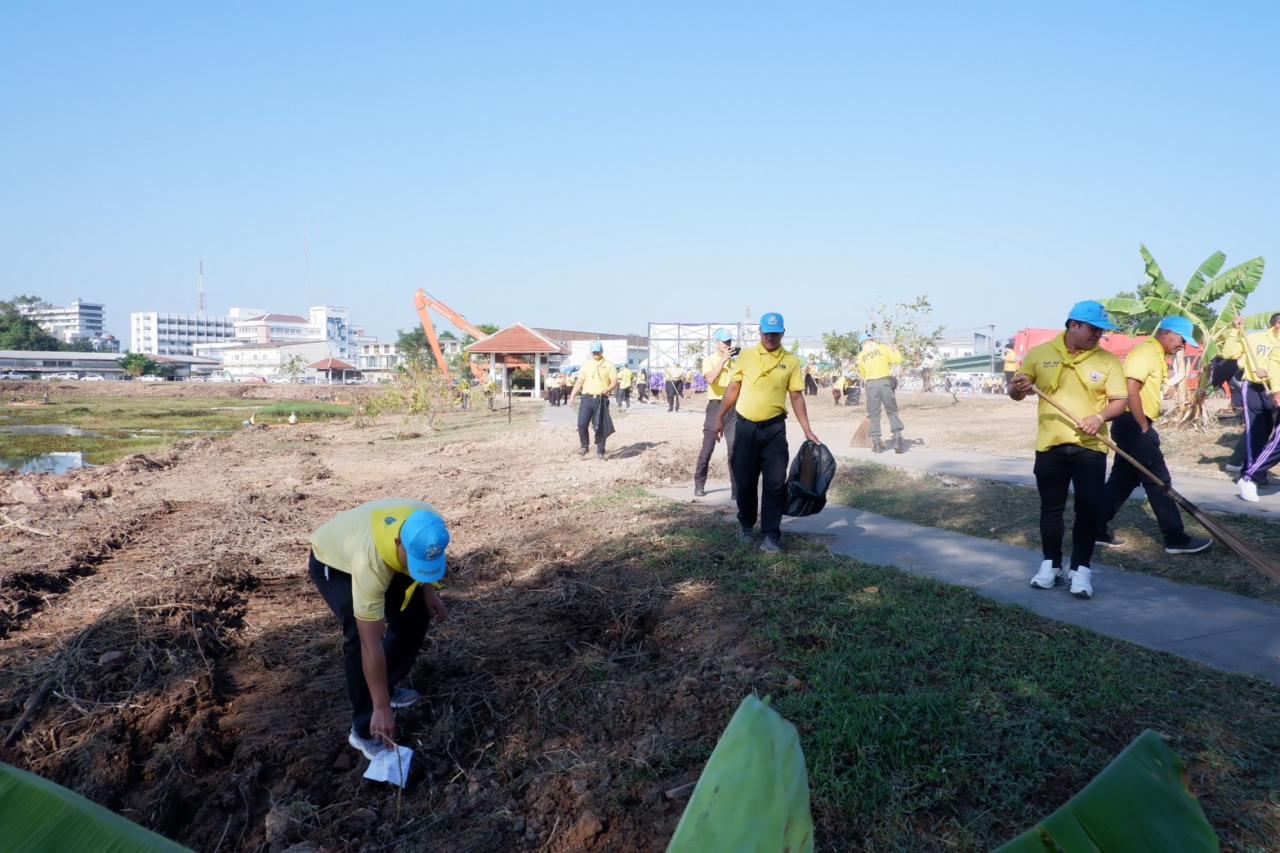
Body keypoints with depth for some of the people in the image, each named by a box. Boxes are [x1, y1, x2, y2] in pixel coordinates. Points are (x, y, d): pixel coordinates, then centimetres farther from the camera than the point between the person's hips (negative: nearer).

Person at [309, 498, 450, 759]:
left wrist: (427, 589, -12)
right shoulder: (370, 563, -46)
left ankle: (387, 686, 20)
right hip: (331, 561, -6)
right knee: (360, 636, -22)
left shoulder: (427, 524, -32)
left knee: (416, 612, 0)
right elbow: (371, 644, -40)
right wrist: (382, 708, -35)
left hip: (382, 552, 6)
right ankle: (364, 730, -7)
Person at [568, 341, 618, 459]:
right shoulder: (586, 365, 14)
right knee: (581, 424, -9)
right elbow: (579, 382, 11)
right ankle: (584, 446, 11)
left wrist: (607, 389, -18)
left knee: (600, 427, 0)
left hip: (601, 399, -2)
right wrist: (572, 396, 1)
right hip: (587, 398, 2)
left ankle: (600, 451, 11)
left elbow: (614, 382, 3)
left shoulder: (608, 365, 7)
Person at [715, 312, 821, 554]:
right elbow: (733, 388, 8)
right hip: (745, 426, 1)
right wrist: (720, 417, 4)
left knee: (775, 483, -3)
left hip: (774, 428, 0)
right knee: (745, 481, 8)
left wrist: (807, 430, 0)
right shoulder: (746, 356, 3)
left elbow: (796, 396, 4)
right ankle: (745, 524, 29)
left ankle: (771, 535, 3)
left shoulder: (791, 361, 2)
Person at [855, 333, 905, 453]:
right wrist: (895, 350, 14)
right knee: (892, 412, 7)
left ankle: (877, 444, 7)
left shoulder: (861, 355, 9)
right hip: (885, 381, -1)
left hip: (870, 384, 1)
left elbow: (862, 373, 12)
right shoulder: (883, 348, 2)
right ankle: (898, 440, -1)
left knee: (874, 414, 7)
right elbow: (897, 360, -4)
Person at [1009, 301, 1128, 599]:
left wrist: (1101, 416, -21)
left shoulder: (1108, 360, 0)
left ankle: (1081, 568, 9)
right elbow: (1015, 391, 5)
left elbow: (1121, 400, -1)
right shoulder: (1040, 354, 0)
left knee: (1090, 508, -3)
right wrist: (1017, 389, -19)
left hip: (1090, 447, 0)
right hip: (1050, 445, 1)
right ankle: (1051, 564, 22)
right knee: (1051, 507, 9)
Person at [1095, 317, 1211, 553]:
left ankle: (1097, 529, 17)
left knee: (1123, 479, 13)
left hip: (1134, 426, 10)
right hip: (1134, 425, -10)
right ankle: (1175, 538, 4)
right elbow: (1131, 391, -23)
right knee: (1159, 481, -4)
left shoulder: (1156, 354, 18)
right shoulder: (1146, 352, -14)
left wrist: (1145, 426, 14)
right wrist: (1144, 427, -17)